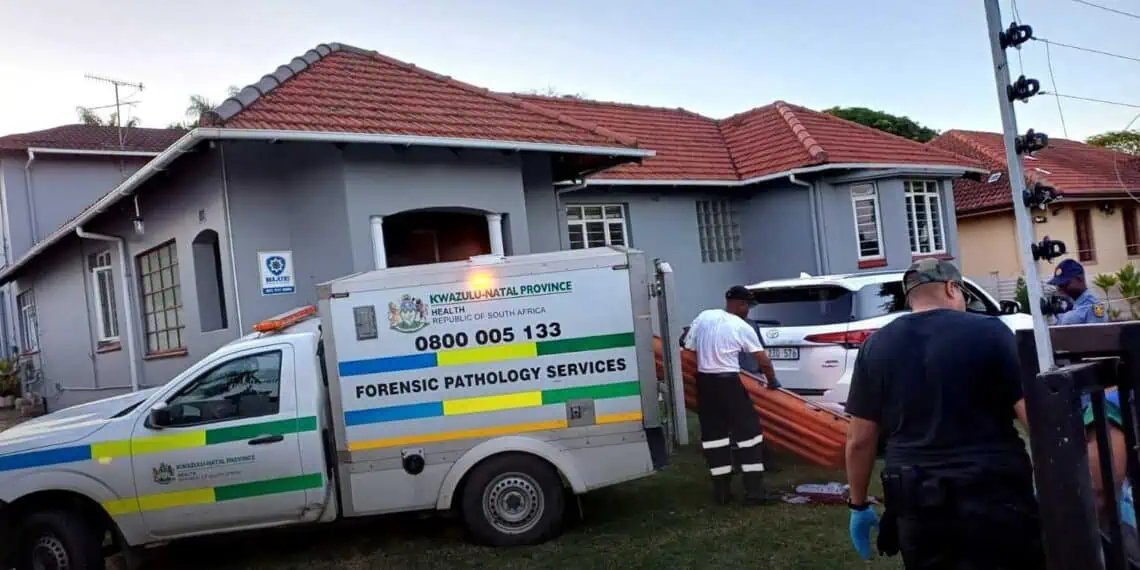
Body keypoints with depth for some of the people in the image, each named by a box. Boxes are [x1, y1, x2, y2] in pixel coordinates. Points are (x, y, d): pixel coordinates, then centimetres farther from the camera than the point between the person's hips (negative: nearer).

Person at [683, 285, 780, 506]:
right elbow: (763, 361, -6)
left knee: (713, 434, 11)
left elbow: (688, 346, 8)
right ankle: (754, 490, 2)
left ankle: (722, 491, 14)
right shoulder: (743, 328, -7)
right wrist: (772, 381, 9)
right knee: (748, 431, 4)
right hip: (728, 382, -5)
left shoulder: (704, 317, 3)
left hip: (704, 380, 5)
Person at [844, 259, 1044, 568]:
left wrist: (858, 504, 16)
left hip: (917, 505, 3)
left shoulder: (876, 347, 4)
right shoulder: (988, 332, -4)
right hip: (994, 496, -3)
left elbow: (859, 440, 6)